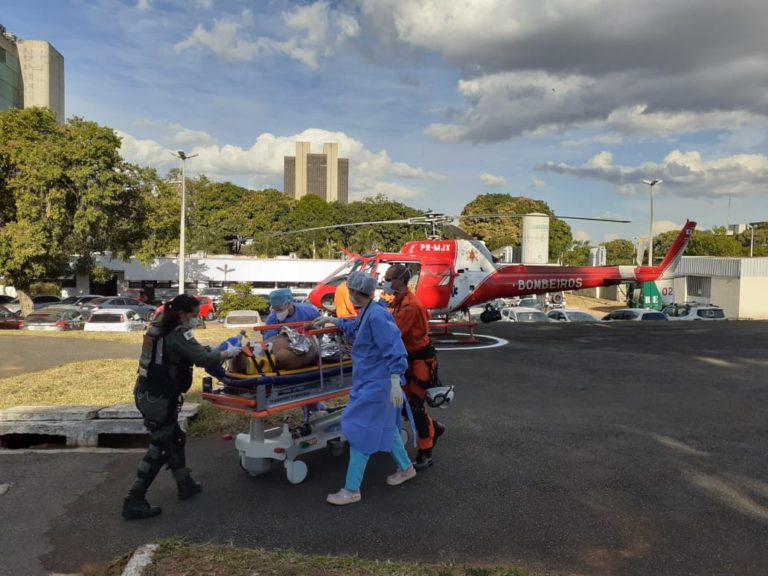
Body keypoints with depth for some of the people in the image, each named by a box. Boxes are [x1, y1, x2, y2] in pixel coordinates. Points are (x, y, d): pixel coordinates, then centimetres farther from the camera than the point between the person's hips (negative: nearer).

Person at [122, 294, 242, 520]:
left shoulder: (162, 327, 8)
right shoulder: (178, 334, -20)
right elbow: (203, 358, -25)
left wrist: (216, 352, 7)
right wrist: (228, 353, -10)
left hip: (148, 393, 10)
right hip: (157, 399, -10)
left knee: (173, 438, 21)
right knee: (160, 446, 2)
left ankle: (185, 484, 34)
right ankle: (134, 501, 8)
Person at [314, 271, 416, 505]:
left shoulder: (377, 315, -22)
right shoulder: (367, 312, 8)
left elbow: (394, 350, -25)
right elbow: (354, 327, 32)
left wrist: (395, 383, -26)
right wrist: (330, 320, 38)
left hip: (375, 385, -10)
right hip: (370, 382, 10)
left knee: (359, 432, -3)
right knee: (384, 426, 20)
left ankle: (352, 490, 7)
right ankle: (406, 468, 38)